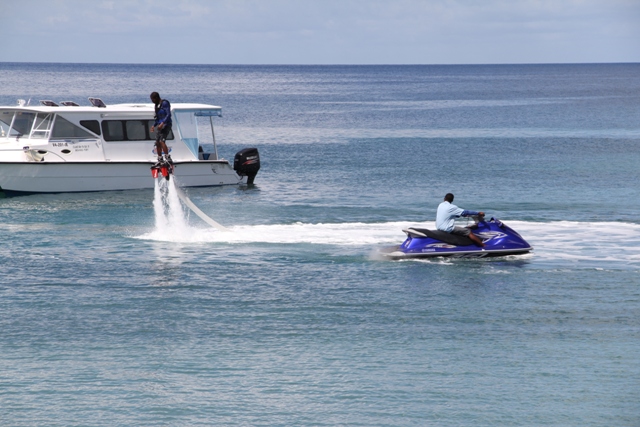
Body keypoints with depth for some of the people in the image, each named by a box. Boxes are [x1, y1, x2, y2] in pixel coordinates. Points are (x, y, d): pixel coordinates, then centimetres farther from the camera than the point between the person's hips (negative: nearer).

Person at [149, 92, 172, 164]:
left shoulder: (165, 103, -9)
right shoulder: (157, 105, 18)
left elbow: (169, 115, -18)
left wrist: (162, 123, -26)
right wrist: (154, 125, 17)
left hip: (166, 125, -9)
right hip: (160, 125, 9)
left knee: (162, 141, -23)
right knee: (157, 143, 7)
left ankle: (168, 158, -24)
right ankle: (160, 160, 16)